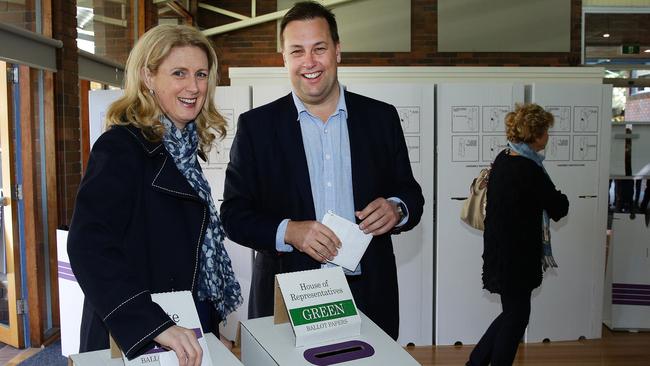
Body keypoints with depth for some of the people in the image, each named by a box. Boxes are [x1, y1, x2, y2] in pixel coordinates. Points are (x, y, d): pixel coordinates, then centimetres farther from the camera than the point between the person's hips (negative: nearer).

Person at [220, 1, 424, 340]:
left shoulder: (381, 117, 3)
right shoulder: (256, 125, -1)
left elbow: (411, 194, 8)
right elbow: (234, 213, -2)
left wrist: (396, 210, -15)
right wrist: (289, 231, -19)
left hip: (370, 298, 2)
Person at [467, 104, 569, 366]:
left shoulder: (503, 158, 5)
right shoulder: (529, 170, -21)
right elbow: (558, 209, -11)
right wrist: (560, 198, 9)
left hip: (500, 252, 9)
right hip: (516, 257, -9)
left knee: (514, 312, 19)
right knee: (517, 316, 7)